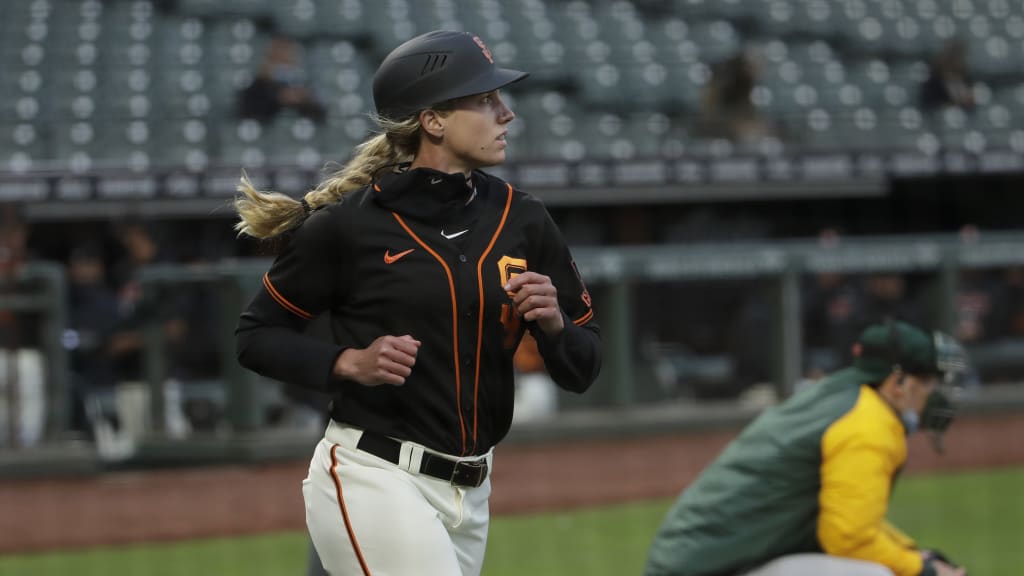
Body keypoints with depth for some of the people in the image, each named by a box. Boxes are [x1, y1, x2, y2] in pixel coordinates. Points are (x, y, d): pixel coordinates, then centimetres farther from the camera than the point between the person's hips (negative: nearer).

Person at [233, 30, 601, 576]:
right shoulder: (349, 223, -7)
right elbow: (256, 336, 2)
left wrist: (553, 323, -11)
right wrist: (349, 362, -15)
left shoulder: (522, 221, 6)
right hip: (372, 483, -6)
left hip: (469, 497, 6)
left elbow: (581, 372, 11)